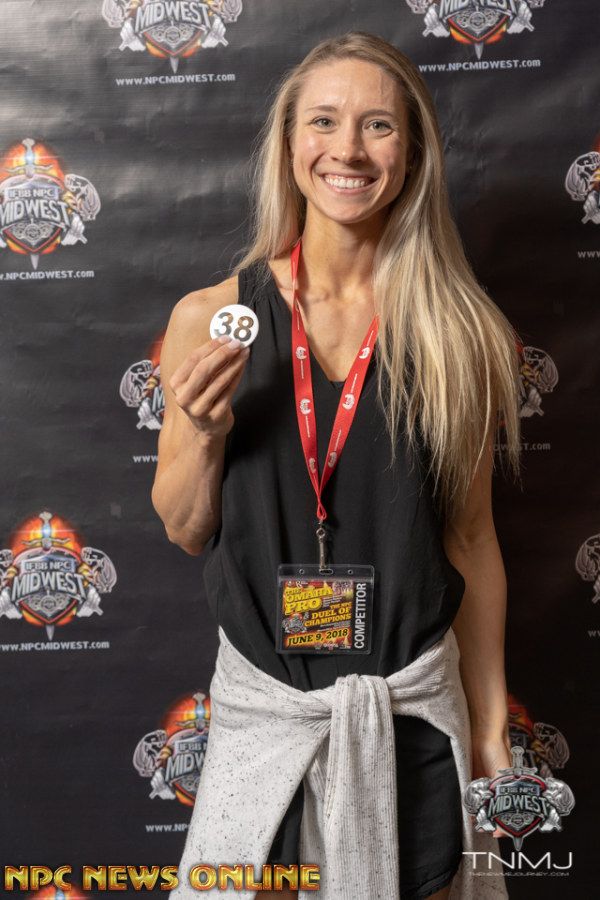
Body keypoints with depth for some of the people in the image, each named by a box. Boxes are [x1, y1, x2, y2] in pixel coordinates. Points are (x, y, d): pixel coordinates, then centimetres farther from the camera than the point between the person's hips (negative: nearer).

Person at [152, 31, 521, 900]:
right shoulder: (210, 320, -9)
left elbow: (471, 537, -1)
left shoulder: (460, 334, -8)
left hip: (413, 703, 0)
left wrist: (490, 719, 3)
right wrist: (203, 432, -20)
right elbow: (185, 531, 0)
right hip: (261, 691, 0)